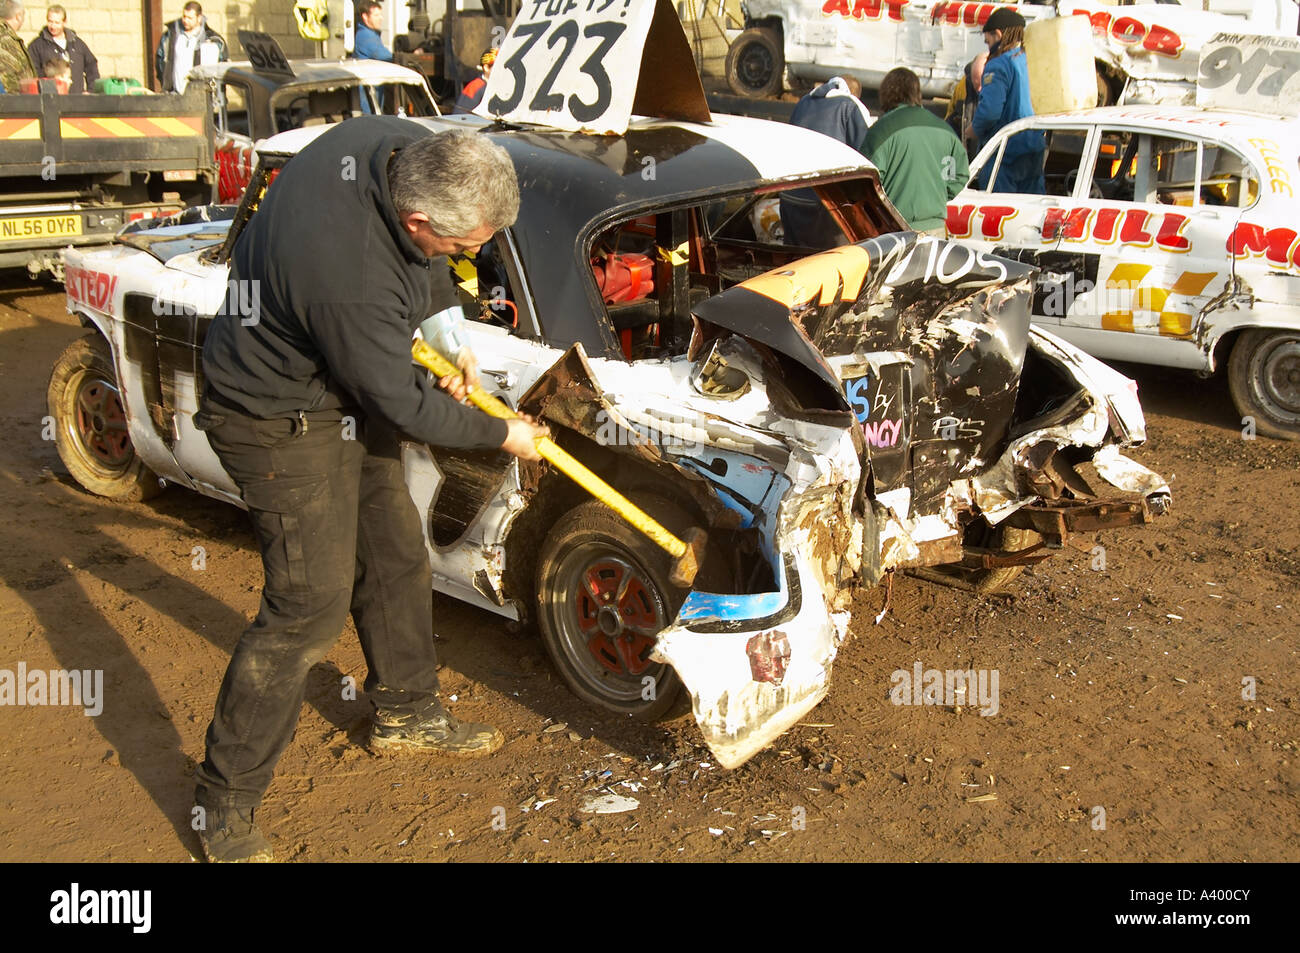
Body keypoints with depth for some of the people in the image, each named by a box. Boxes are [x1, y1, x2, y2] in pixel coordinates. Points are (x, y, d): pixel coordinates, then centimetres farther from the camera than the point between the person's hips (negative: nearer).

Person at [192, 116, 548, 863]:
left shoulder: (401, 144, -14)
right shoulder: (352, 278, -39)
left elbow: (425, 271, 10)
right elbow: (404, 408, -23)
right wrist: (502, 435, -8)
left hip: (344, 389, 9)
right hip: (283, 421, -9)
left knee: (396, 556, 18)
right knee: (311, 605, -8)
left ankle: (408, 713, 40)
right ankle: (227, 807, 9)